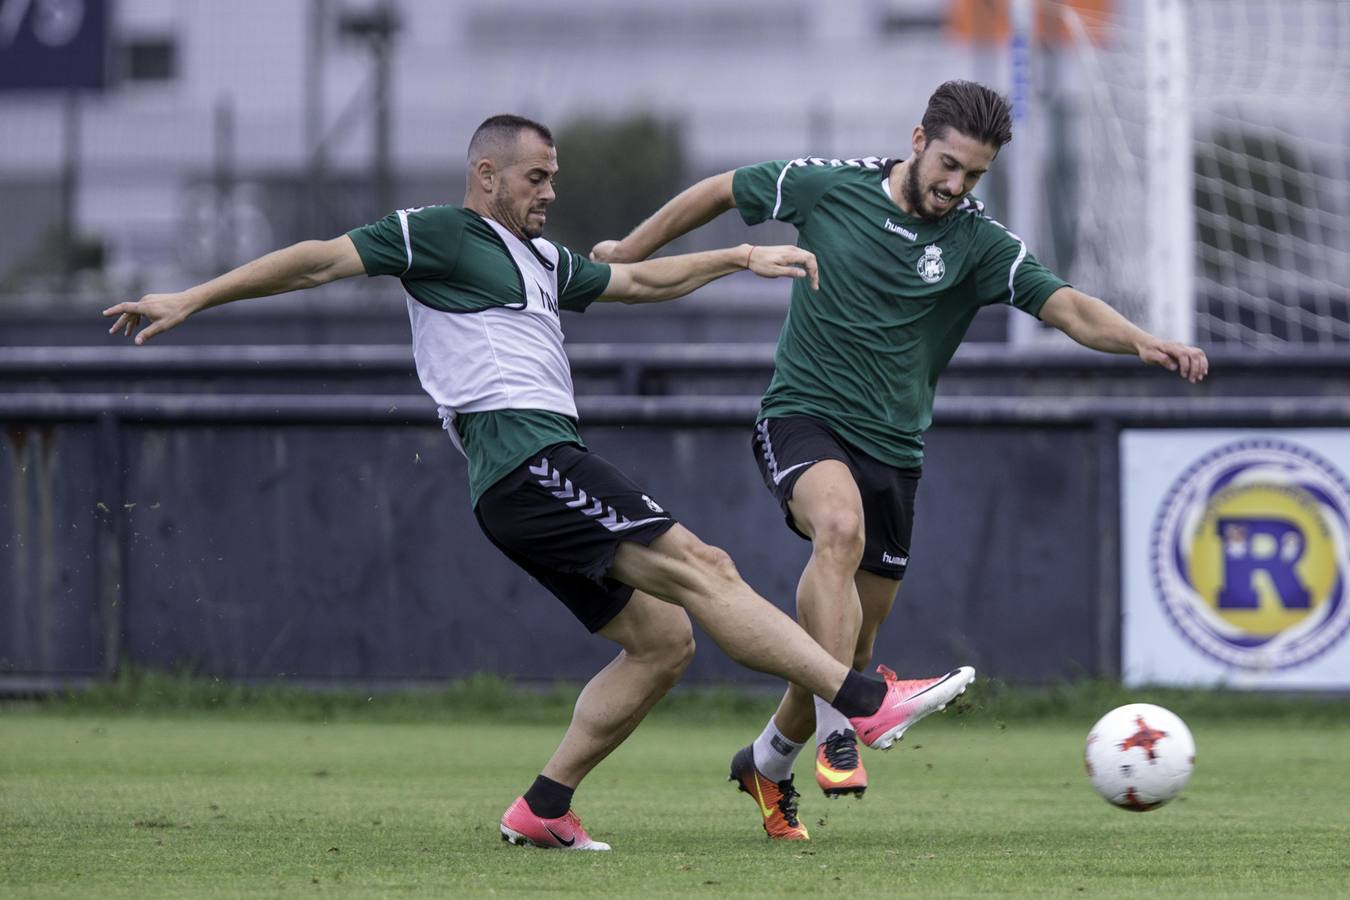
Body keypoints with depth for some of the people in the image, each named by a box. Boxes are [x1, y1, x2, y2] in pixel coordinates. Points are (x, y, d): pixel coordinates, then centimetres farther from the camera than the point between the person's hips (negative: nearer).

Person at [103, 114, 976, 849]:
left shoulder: (542, 258, 26)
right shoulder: (438, 234, 1)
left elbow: (641, 280, 37)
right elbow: (322, 260, -3)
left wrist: (742, 257, 30)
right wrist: (192, 300, -7)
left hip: (544, 472, 10)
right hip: (527, 458, -10)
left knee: (664, 639, 4)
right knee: (700, 567, -17)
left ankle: (545, 806, 5)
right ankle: (869, 701, -24)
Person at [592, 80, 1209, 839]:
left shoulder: (978, 244, -4)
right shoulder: (827, 187, -4)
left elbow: (1068, 307, -16)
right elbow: (720, 193, 10)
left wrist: (1141, 341, -35)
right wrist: (626, 255, 18)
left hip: (893, 449, 3)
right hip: (803, 416, -3)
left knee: (852, 646, 8)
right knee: (842, 526, -35)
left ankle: (771, 760, 35)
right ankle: (837, 733, -37)